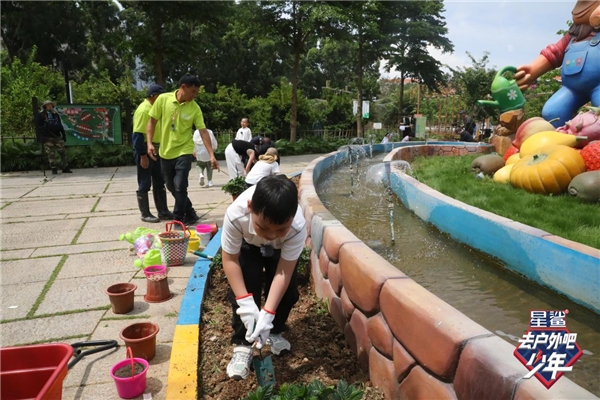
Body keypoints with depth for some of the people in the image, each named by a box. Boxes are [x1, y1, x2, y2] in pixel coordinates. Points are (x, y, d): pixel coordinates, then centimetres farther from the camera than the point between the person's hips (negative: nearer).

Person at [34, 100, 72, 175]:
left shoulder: (55, 114, 17)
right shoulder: (41, 115, 2)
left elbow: (60, 125, 22)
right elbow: (38, 127, -2)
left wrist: (64, 135, 17)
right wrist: (41, 137, -11)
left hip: (57, 137, 4)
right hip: (48, 138, -4)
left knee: (63, 152, 0)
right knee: (51, 154, -2)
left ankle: (65, 168, 5)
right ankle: (54, 169, 2)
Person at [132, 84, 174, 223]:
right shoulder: (143, 110, -15)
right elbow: (138, 135, -20)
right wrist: (143, 155, -22)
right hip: (145, 151, -9)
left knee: (159, 182, 12)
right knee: (145, 184, 0)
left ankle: (163, 212, 20)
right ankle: (145, 214, 10)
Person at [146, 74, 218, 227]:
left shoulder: (195, 108, -9)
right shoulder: (163, 99, -8)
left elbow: (203, 132, -10)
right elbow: (152, 121, 0)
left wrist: (211, 155, -16)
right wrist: (149, 143, -9)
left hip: (184, 152, -2)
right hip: (165, 152, 2)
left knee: (180, 186, -10)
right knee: (171, 186, 11)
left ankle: (178, 220, 6)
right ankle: (190, 214, 28)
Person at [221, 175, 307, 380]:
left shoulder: (297, 226, -43)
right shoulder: (235, 215, -44)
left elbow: (284, 273, -35)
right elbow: (230, 259, -29)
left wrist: (267, 314, -41)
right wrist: (245, 303, -36)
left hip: (281, 248, 1)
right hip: (247, 244, 0)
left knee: (287, 290, -8)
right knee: (244, 288, -15)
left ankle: (274, 332, 21)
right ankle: (242, 345, 3)